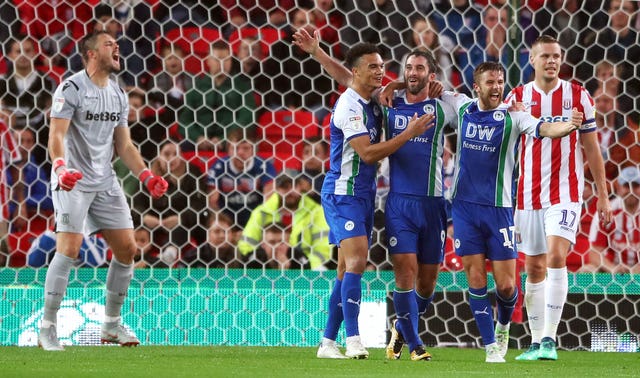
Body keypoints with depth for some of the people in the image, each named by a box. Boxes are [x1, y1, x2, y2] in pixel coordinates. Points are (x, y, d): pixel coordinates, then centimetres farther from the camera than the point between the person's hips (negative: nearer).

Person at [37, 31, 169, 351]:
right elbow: (57, 134, -19)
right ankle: (47, 330, -9)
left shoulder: (118, 95, 13)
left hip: (105, 182, 7)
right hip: (72, 181, -7)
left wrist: (146, 176, 5)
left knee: (127, 249, 3)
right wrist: (61, 167, -36)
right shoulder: (71, 88, -10)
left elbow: (124, 145, 17)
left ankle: (111, 325, 17)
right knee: (68, 249, -16)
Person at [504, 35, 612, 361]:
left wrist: (603, 195, 4)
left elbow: (591, 149, 6)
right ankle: (536, 342, 14)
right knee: (534, 268, 6)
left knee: (556, 257, -19)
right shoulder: (517, 98, 4)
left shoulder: (578, 96, 2)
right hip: (528, 195, 2)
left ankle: (549, 339, -18)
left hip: (565, 192, -2)